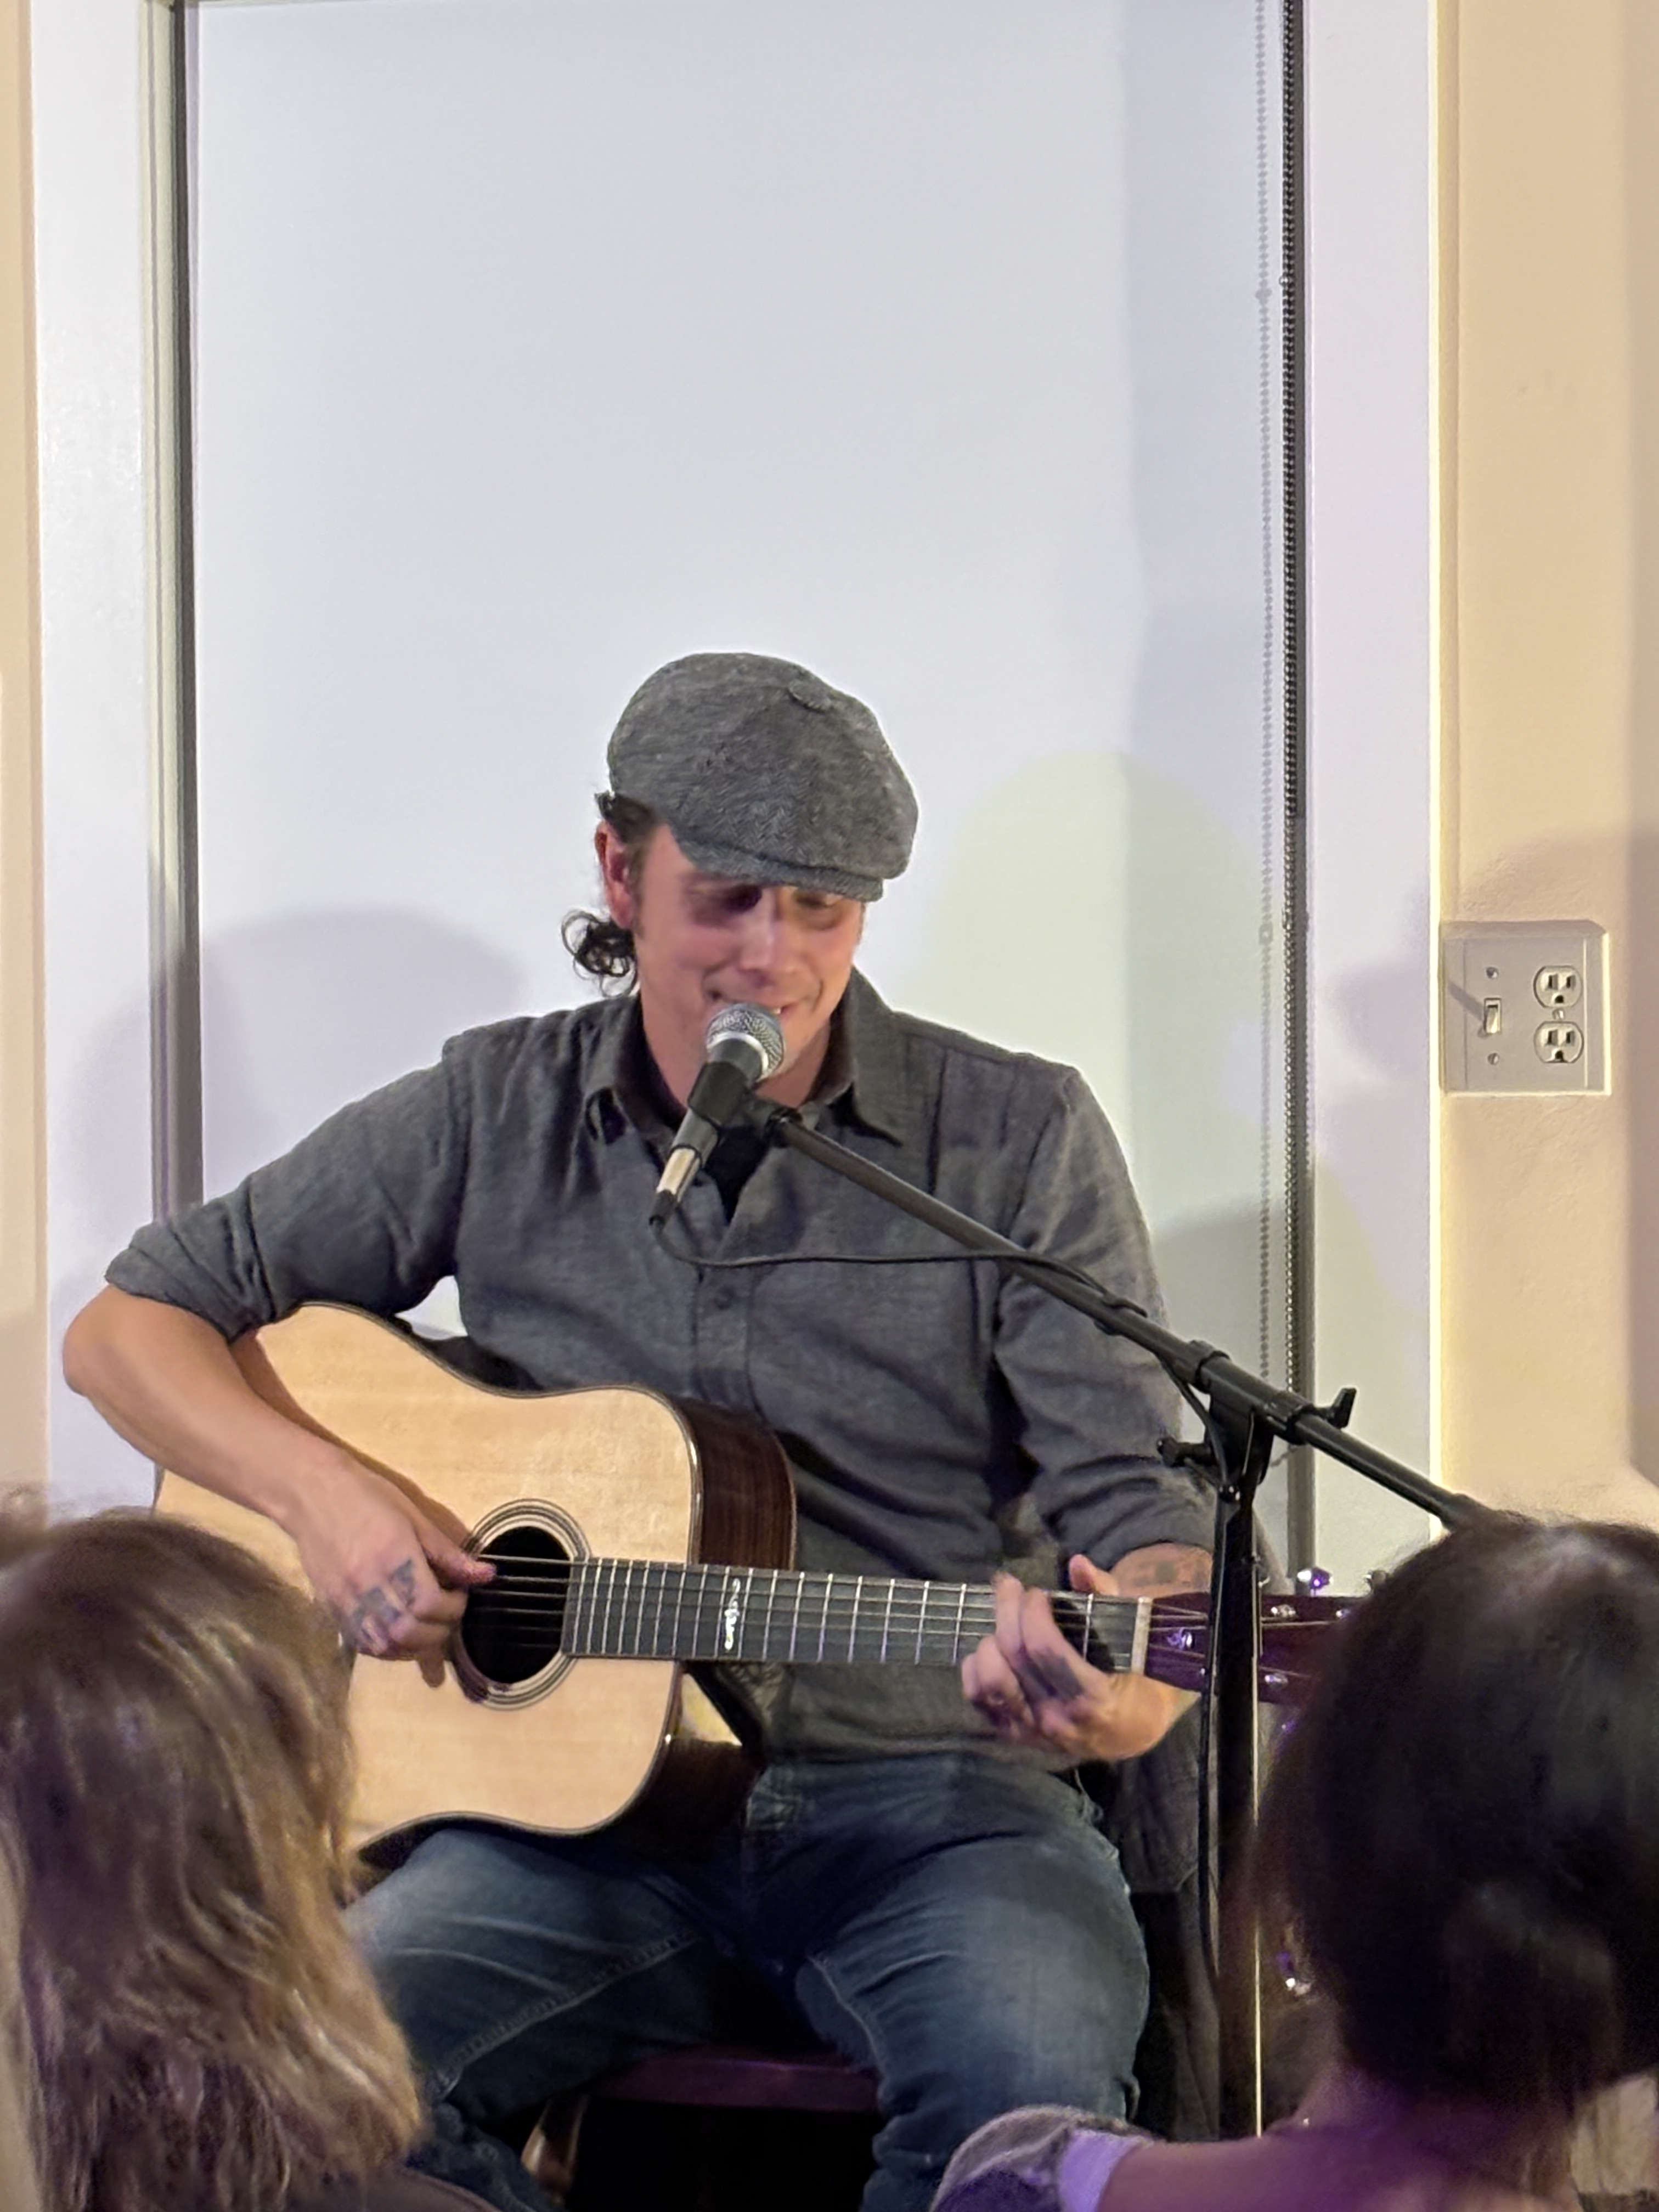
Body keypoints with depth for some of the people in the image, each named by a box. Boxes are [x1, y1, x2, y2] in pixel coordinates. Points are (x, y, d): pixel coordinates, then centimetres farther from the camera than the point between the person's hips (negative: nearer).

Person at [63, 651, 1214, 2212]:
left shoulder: (1020, 1142, 3)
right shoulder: (493, 1116, 8)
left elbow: (1140, 1507, -4)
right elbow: (128, 1330, 13)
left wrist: (1121, 1696, -28)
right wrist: (319, 1493, -8)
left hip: (923, 1800, -1)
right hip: (584, 1802, 1)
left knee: (1030, 2079, -35)